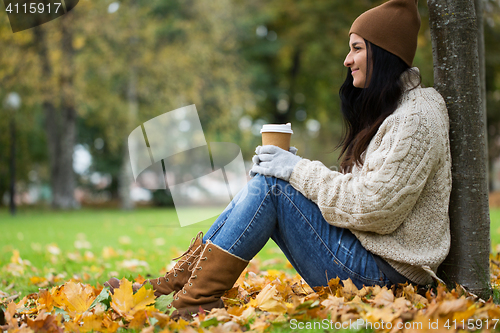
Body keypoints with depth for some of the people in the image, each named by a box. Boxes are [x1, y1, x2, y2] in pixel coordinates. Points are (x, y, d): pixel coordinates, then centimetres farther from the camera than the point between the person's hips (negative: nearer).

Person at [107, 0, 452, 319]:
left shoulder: (417, 119, -14)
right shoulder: (384, 110, 16)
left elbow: (374, 206, -22)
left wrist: (300, 171, -15)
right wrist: (296, 170, 2)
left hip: (382, 270, -9)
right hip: (360, 254, 9)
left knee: (271, 185, -18)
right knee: (268, 182, -1)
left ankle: (197, 299, -13)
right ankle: (178, 281, -2)